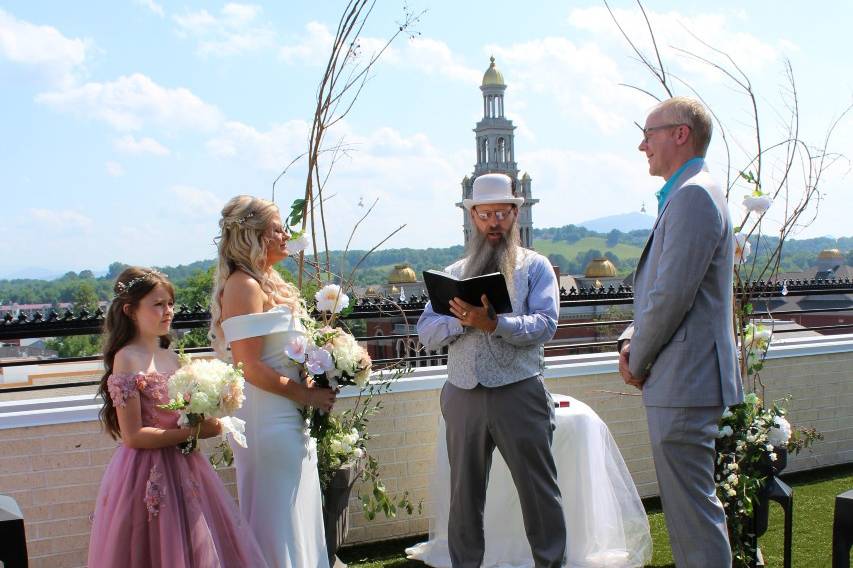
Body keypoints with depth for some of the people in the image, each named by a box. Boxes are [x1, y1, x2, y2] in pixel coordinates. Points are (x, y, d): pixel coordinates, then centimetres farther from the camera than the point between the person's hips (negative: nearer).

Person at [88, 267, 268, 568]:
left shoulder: (171, 358, 9)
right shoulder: (127, 359, -12)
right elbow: (133, 436, -16)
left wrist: (207, 419, -1)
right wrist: (194, 431, -16)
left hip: (182, 468, 7)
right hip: (148, 472, -7)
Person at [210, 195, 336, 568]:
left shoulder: (266, 282, 12)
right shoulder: (244, 286, -18)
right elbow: (249, 367, -23)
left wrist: (315, 389, 6)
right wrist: (305, 394, -16)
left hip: (289, 417, 10)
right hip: (269, 420, -10)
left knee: (295, 513, 17)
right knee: (279, 519, 1)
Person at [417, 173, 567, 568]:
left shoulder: (535, 266, 5)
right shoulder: (454, 272, 14)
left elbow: (544, 325, -10)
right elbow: (426, 333, 4)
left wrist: (494, 323, -24)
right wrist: (463, 319, -14)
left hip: (520, 392, -3)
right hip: (463, 396, 3)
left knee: (538, 490, 3)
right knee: (464, 494, 11)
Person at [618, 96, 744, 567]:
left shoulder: (693, 195, -15)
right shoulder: (681, 196, 18)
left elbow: (672, 295, -21)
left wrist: (638, 361, -8)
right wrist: (631, 339, 8)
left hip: (684, 382, -11)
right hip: (676, 381, 11)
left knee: (693, 509, -5)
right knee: (683, 505, 18)